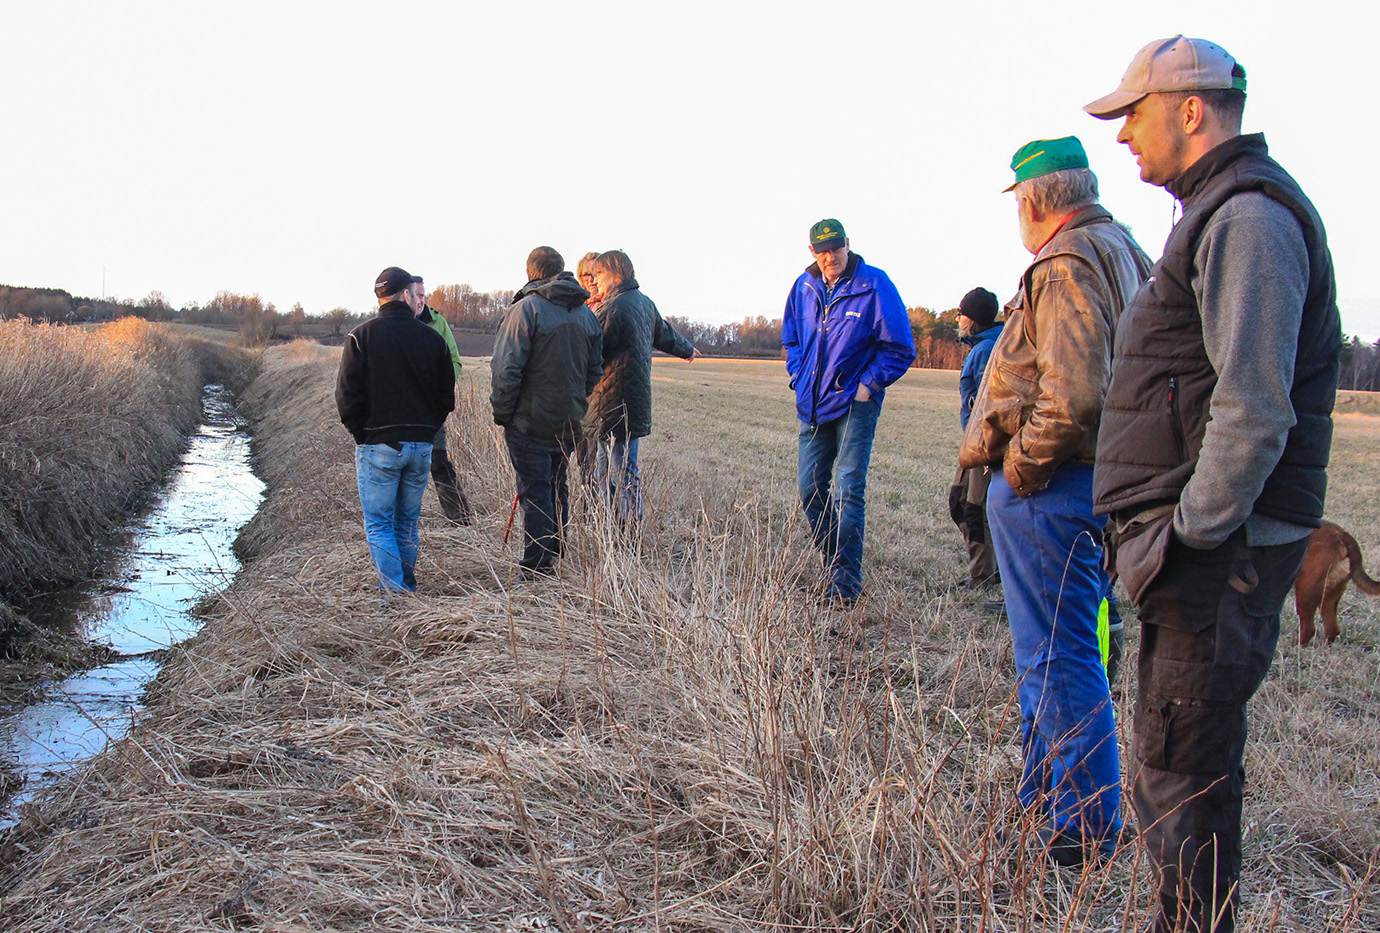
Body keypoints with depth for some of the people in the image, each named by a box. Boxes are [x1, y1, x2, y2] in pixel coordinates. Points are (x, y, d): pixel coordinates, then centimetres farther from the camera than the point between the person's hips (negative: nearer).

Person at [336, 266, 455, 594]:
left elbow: (346, 394, -8)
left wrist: (360, 433, 4)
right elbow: (447, 396, 7)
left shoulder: (361, 336, -5)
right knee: (407, 522, 15)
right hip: (421, 445, 3)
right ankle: (407, 588, 21)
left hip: (378, 444, -3)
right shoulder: (433, 339, 3)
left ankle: (395, 592, -9)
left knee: (378, 524, 2)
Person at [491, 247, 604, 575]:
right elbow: (595, 371, 15)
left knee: (534, 491, -1)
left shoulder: (526, 308, -12)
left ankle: (536, 567, 2)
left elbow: (507, 367, -17)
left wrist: (502, 412, -7)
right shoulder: (587, 314, 9)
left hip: (530, 421, -6)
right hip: (569, 422, 6)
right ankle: (554, 557, 25)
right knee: (557, 487, 17)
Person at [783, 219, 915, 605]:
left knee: (848, 490, -10)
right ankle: (832, 562, 25)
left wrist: (868, 385, -10)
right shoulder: (804, 288, 7)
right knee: (810, 487, 8)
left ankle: (845, 583, -4)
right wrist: (799, 376, 11)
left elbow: (900, 349, -5)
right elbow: (791, 338, 24)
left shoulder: (875, 286, -9)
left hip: (855, 403, -6)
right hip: (813, 405, 6)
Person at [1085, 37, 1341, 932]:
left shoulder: (1248, 216, -14)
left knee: (1183, 775, -3)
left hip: (1219, 553, -11)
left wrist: (1193, 534, -20)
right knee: (1182, 761, 18)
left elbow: (1256, 407, -23)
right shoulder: (1220, 212, 19)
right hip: (1206, 544, 11)